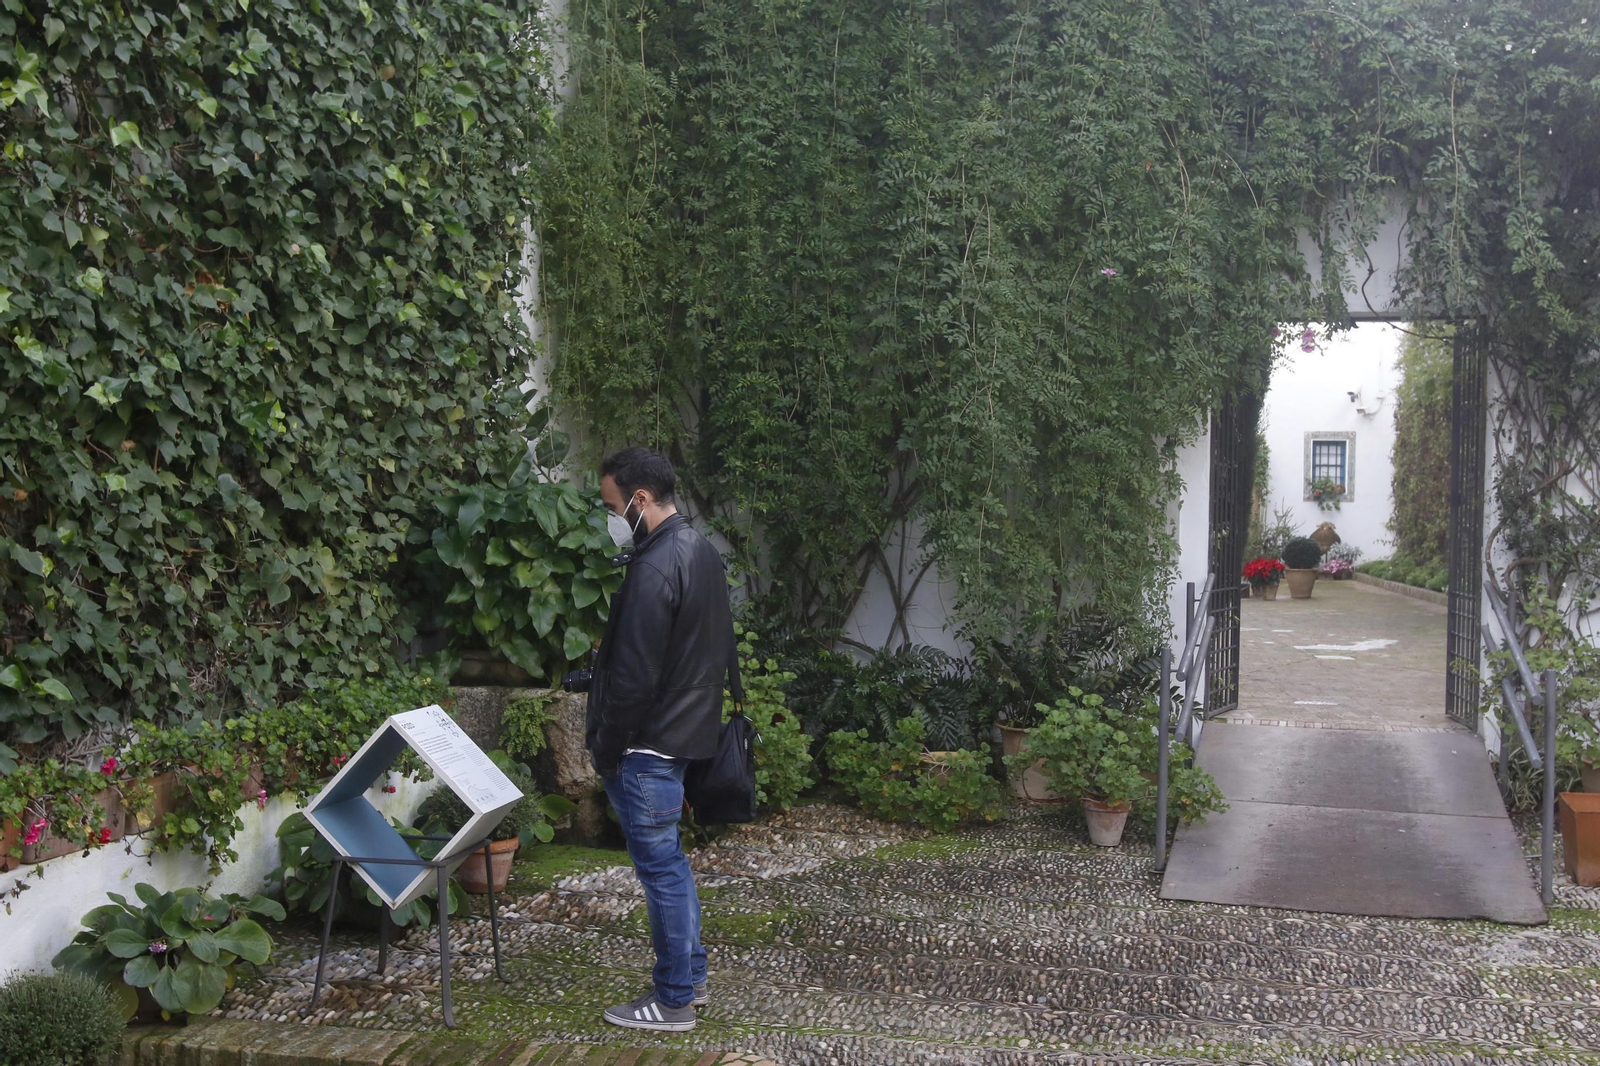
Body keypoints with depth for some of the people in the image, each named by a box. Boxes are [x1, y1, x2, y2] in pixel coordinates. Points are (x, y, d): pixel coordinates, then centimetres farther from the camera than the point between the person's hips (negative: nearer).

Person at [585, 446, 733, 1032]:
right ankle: (690, 977, 28)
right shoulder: (699, 549, 10)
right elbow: (715, 648, 18)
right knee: (669, 862, 19)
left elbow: (634, 675, -23)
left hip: (651, 741, -10)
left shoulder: (655, 568, -22)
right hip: (688, 725, 10)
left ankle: (674, 1001, 9)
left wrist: (606, 747, -12)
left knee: (661, 868, -1)